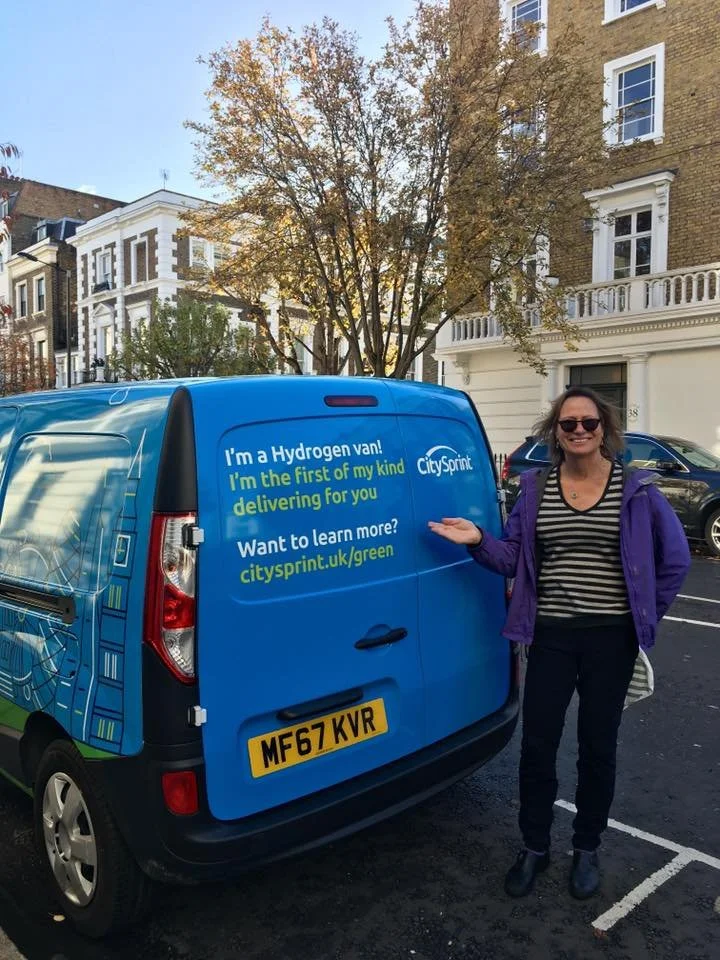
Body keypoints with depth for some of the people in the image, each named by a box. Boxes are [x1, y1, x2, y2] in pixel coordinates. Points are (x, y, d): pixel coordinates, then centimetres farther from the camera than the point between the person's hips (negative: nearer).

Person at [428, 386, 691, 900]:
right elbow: (514, 557, 3)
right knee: (537, 743, 6)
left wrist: (648, 614, 4)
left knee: (598, 745, 12)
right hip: (551, 635, 1)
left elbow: (675, 558, 5)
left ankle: (587, 849, 34)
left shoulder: (636, 488, -2)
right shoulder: (535, 487, 2)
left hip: (611, 637, -1)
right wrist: (478, 540, -14)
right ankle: (534, 847, 28)